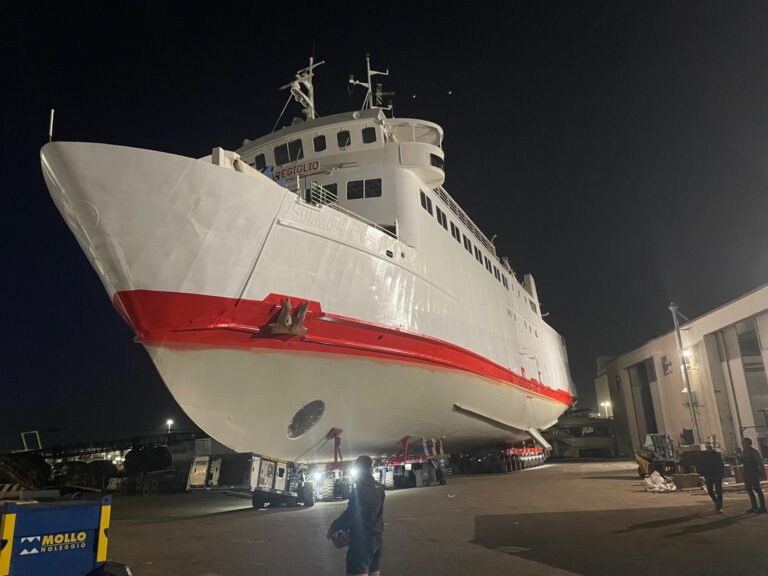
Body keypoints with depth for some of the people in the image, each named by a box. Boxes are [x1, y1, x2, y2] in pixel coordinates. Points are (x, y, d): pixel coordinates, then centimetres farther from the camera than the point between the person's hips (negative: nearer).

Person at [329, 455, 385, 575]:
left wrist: (334, 527, -4)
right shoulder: (379, 488, 5)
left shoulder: (359, 488, -18)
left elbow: (350, 514, -19)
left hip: (361, 538, -8)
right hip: (376, 537, 8)